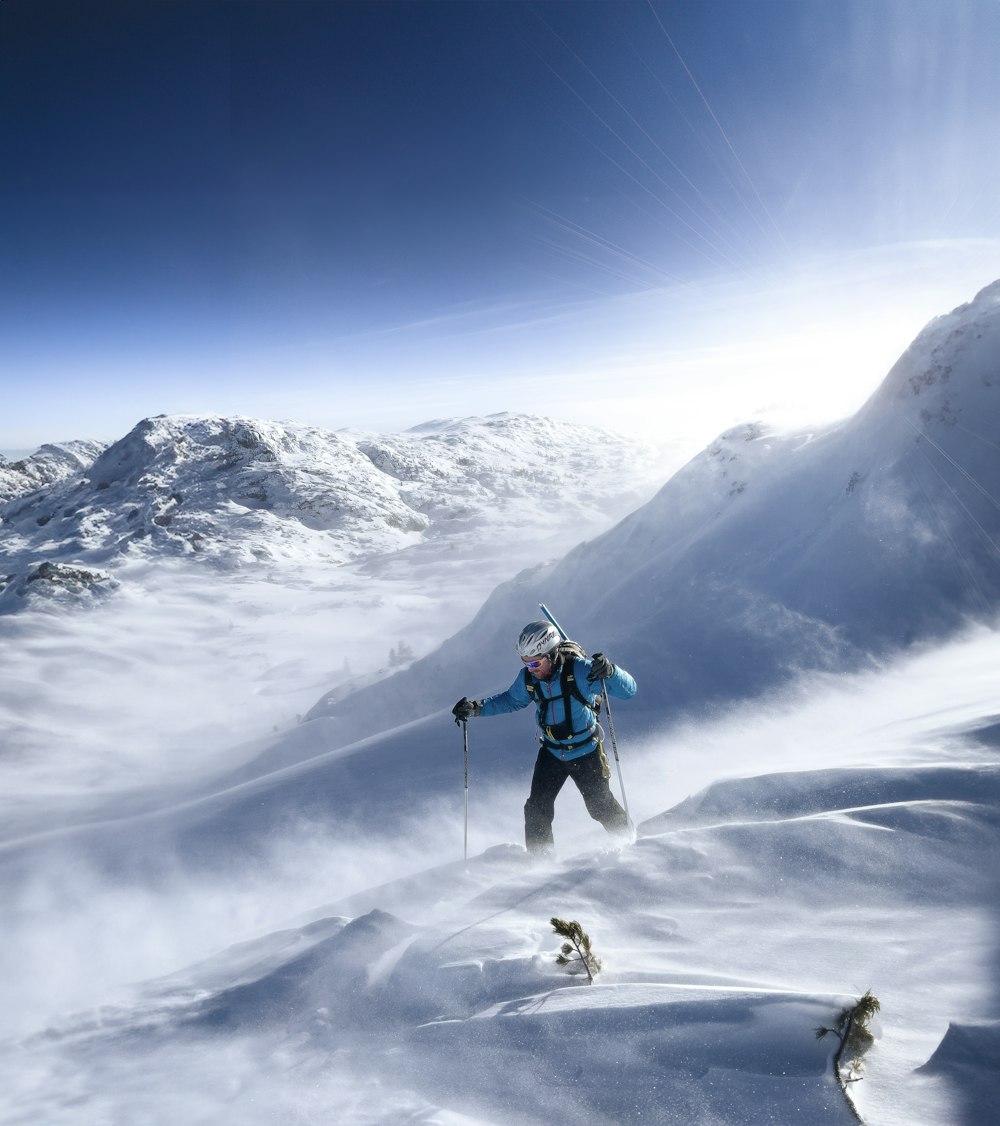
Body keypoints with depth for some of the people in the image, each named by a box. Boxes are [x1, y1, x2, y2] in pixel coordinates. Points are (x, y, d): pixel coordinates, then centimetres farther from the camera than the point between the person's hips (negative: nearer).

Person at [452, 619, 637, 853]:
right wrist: (477, 708, 0)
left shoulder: (580, 670, -27)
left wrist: (609, 671, -47)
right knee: (536, 808, -5)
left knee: (600, 807, 10)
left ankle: (627, 843, 39)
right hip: (551, 752, 4)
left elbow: (629, 690, -27)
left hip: (585, 752, -3)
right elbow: (512, 700, 11)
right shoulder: (527, 678, -12)